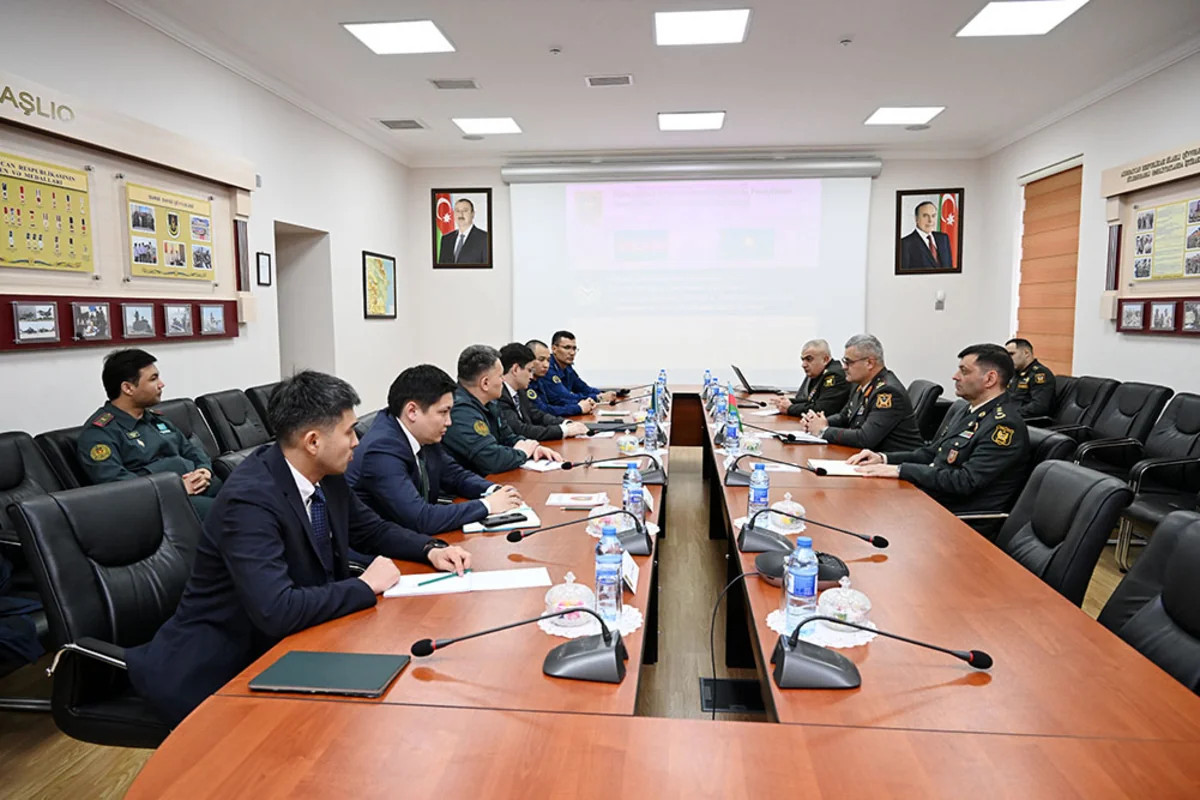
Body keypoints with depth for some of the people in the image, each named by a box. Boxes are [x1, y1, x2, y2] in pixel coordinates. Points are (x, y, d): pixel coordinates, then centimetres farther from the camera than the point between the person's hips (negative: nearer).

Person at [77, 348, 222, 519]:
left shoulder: (156, 418, 23)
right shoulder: (99, 432, -3)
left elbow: (191, 450, 25)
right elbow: (114, 481, -17)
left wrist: (205, 470, 1)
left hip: (201, 487, 8)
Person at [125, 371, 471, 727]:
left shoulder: (327, 475, -3)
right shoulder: (249, 499, -27)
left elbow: (372, 528, 13)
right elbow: (276, 611, -35)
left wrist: (431, 549, -5)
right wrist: (366, 585, -23)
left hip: (281, 644, 7)